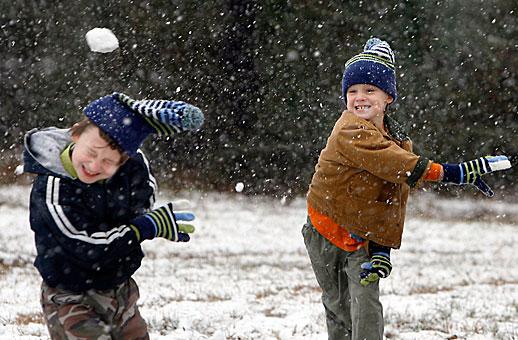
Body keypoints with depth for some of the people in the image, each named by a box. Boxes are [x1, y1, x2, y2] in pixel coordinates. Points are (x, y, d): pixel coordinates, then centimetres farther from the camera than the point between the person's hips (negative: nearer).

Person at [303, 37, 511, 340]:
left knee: (367, 309, -13)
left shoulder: (399, 141, -1)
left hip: (363, 239, 4)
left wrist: (382, 250, -13)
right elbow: (404, 167, -36)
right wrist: (456, 172, -43)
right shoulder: (351, 132, -24)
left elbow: (395, 203, 1)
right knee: (338, 310, 10)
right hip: (326, 232, -4)